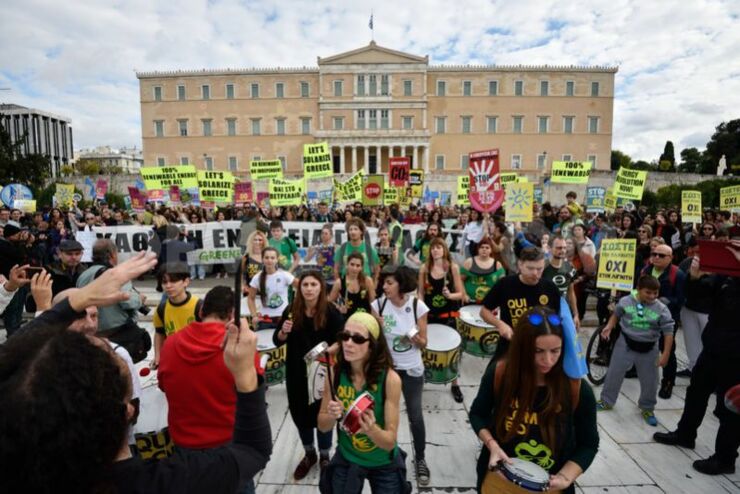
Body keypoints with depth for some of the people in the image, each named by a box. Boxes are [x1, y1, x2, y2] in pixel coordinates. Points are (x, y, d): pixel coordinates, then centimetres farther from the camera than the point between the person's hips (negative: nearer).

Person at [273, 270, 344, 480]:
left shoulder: (330, 311, -12)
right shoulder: (291, 310, -5)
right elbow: (277, 341, 0)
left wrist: (328, 351, -27)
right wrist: (283, 332, -20)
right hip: (296, 372, 3)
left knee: (322, 414, 10)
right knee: (299, 414, 17)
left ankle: (324, 457, 35)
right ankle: (309, 454, 42)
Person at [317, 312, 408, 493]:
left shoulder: (390, 379, -26)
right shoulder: (335, 373, -18)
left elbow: (390, 441, -21)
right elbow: (322, 426, -6)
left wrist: (372, 429, -42)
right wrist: (331, 416, -28)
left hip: (384, 465, -1)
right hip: (346, 460, 2)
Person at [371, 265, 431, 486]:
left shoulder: (418, 306, -14)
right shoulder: (378, 304, -11)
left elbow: (423, 344, -8)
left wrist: (417, 339, -27)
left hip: (412, 370, -1)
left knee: (415, 416, 7)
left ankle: (420, 459, 29)